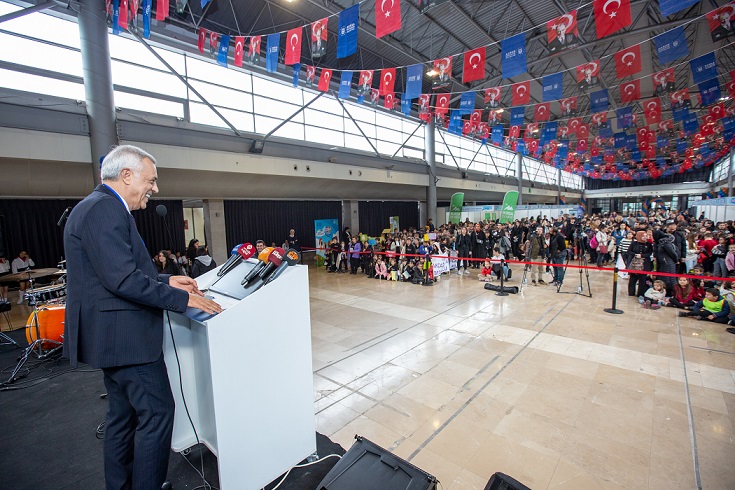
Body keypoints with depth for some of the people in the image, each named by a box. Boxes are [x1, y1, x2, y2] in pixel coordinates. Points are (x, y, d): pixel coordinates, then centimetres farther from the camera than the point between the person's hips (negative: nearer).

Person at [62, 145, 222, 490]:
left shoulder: (103, 207, 15)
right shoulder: (104, 208, -18)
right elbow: (122, 279, -26)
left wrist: (166, 280, 10)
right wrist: (182, 299, -21)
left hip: (113, 334, 11)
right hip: (124, 334, -11)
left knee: (123, 415, 21)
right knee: (157, 412, 0)